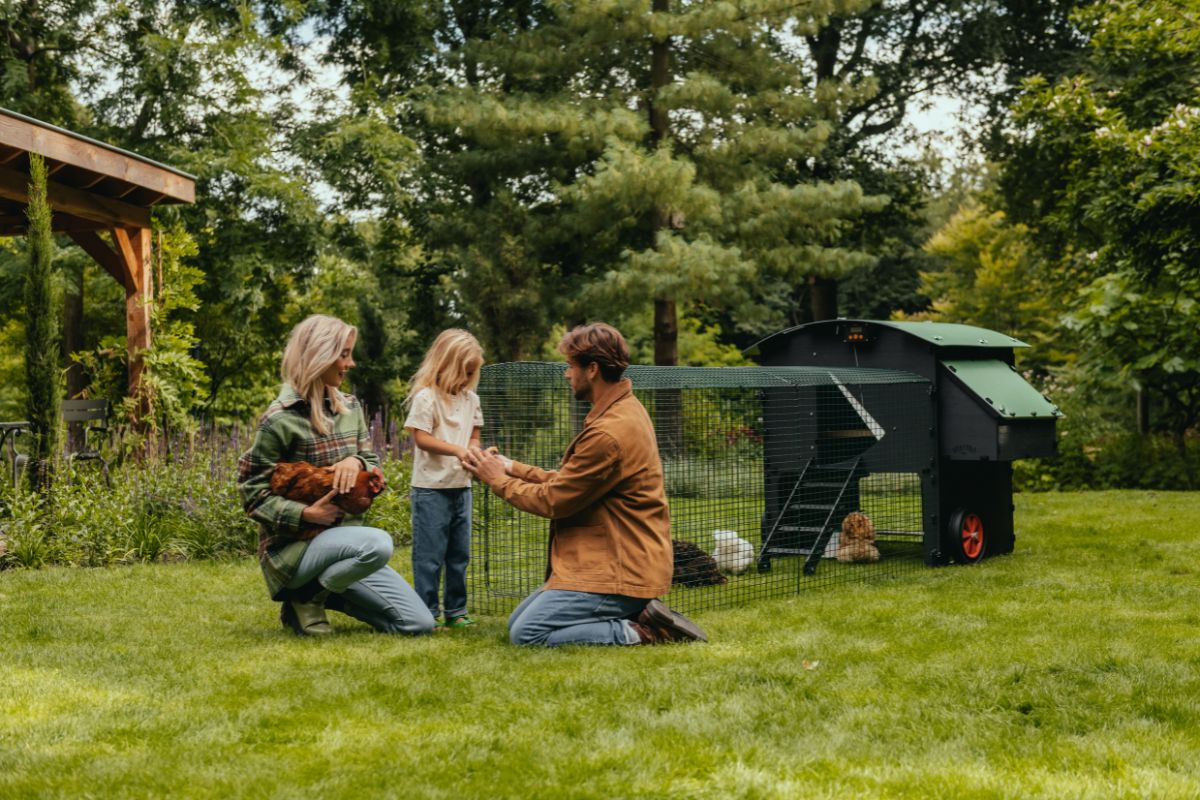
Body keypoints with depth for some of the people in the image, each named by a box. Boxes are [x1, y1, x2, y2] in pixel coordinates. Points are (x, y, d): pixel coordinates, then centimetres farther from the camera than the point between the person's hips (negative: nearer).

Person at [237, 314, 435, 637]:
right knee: (377, 543, -37)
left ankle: (324, 591, 15)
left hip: (344, 536, 7)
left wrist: (357, 461, -13)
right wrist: (305, 514, -22)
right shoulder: (281, 419, -13)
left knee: (419, 623, -1)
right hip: (294, 546, -7)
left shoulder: (350, 407, 8)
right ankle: (305, 599, -10)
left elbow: (375, 467, 10)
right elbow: (252, 492, -11)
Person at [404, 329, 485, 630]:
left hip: (462, 486, 7)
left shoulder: (471, 399, 11)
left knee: (460, 553, 12)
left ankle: (456, 611, 20)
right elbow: (421, 438, -16)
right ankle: (427, 613, 4)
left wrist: (475, 451, -6)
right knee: (429, 554, -2)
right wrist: (458, 450, -23)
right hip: (431, 488, -7)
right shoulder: (426, 398, -10)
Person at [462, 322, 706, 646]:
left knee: (526, 634, -15)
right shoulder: (625, 410, 11)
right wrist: (513, 468, 11)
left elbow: (553, 500, -14)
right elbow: (569, 481, 14)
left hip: (621, 570, -11)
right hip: (618, 560, 11)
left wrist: (499, 480, 1)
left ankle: (638, 632, -9)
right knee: (517, 621, 10)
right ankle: (640, 617, 8)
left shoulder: (609, 433, -22)